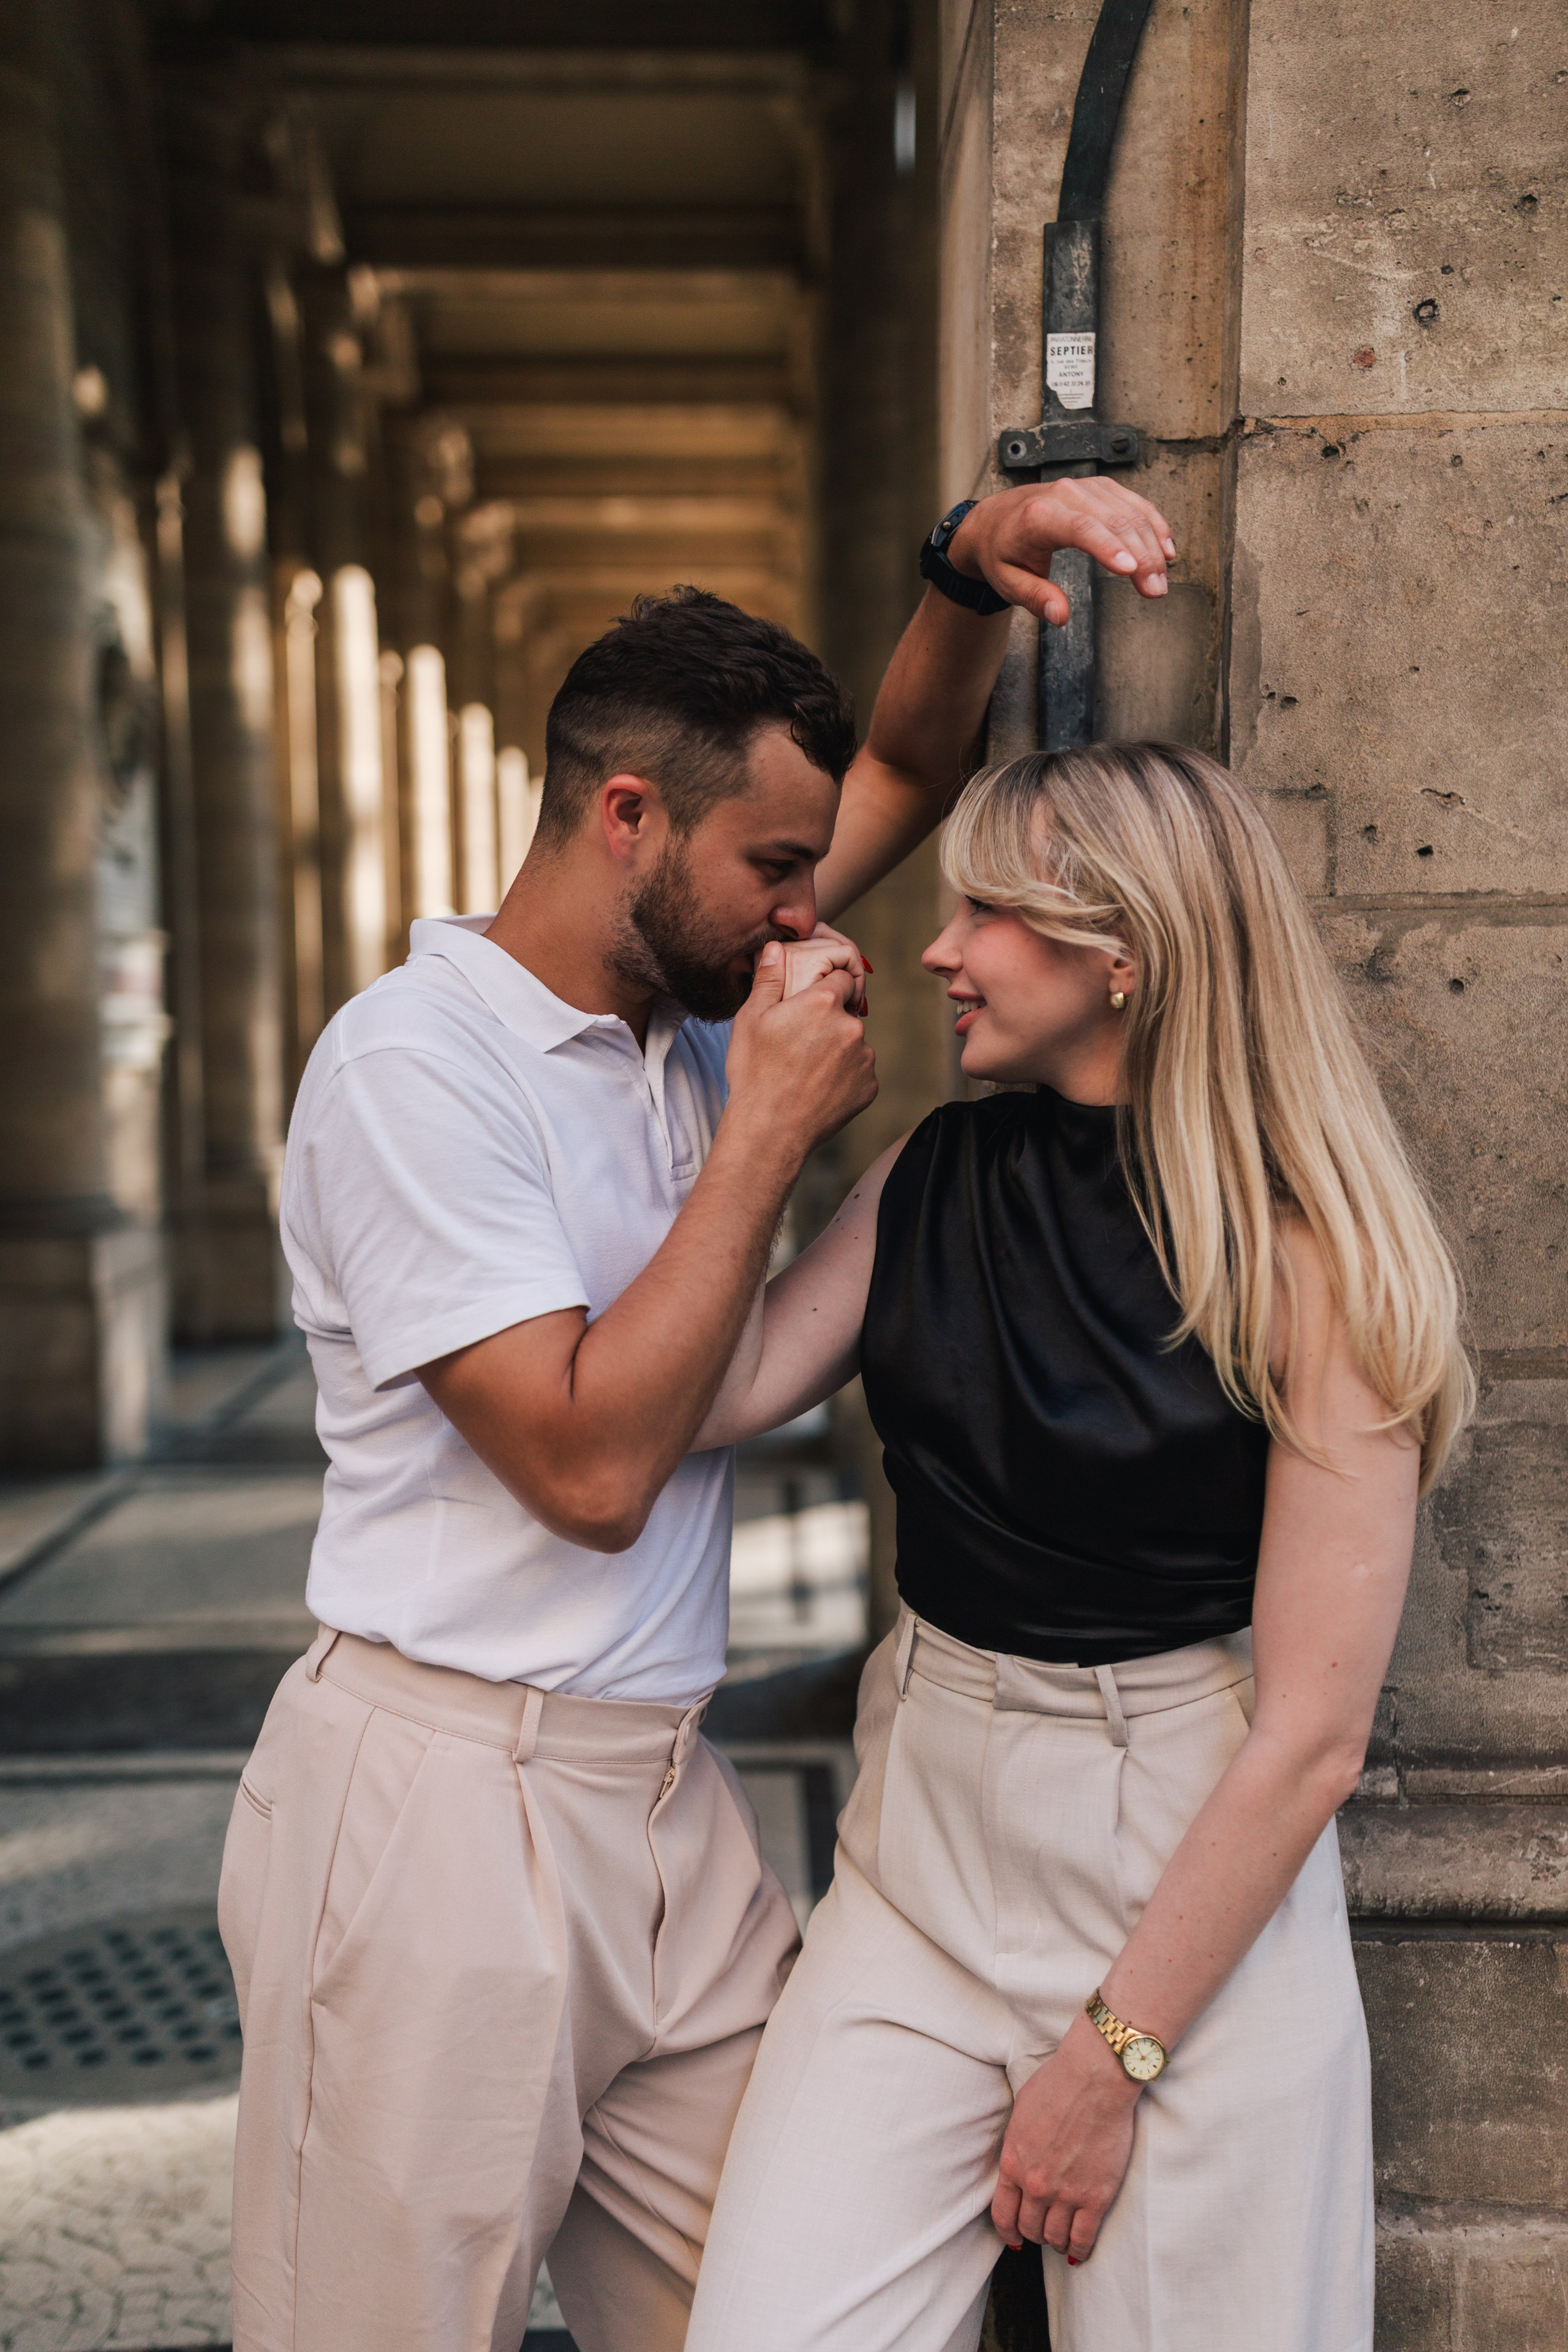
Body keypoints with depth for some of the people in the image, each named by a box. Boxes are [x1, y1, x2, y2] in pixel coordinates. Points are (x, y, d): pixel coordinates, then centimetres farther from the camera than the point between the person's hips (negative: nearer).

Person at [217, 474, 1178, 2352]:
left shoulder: (688, 1000, 9)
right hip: (443, 1795, -7)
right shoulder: (416, 1056, -14)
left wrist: (973, 569, -2)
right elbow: (591, 1463, -20)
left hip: (664, 1799, 7)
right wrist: (769, 1131, -15)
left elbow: (901, 768, 18)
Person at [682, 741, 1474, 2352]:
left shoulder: (1307, 1261, -13)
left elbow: (1311, 1733, -14)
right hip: (921, 1854, 4)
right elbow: (709, 1400, -10)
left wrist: (1112, 2053, -12)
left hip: (1194, 1889, -4)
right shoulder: (936, 1178, 3)